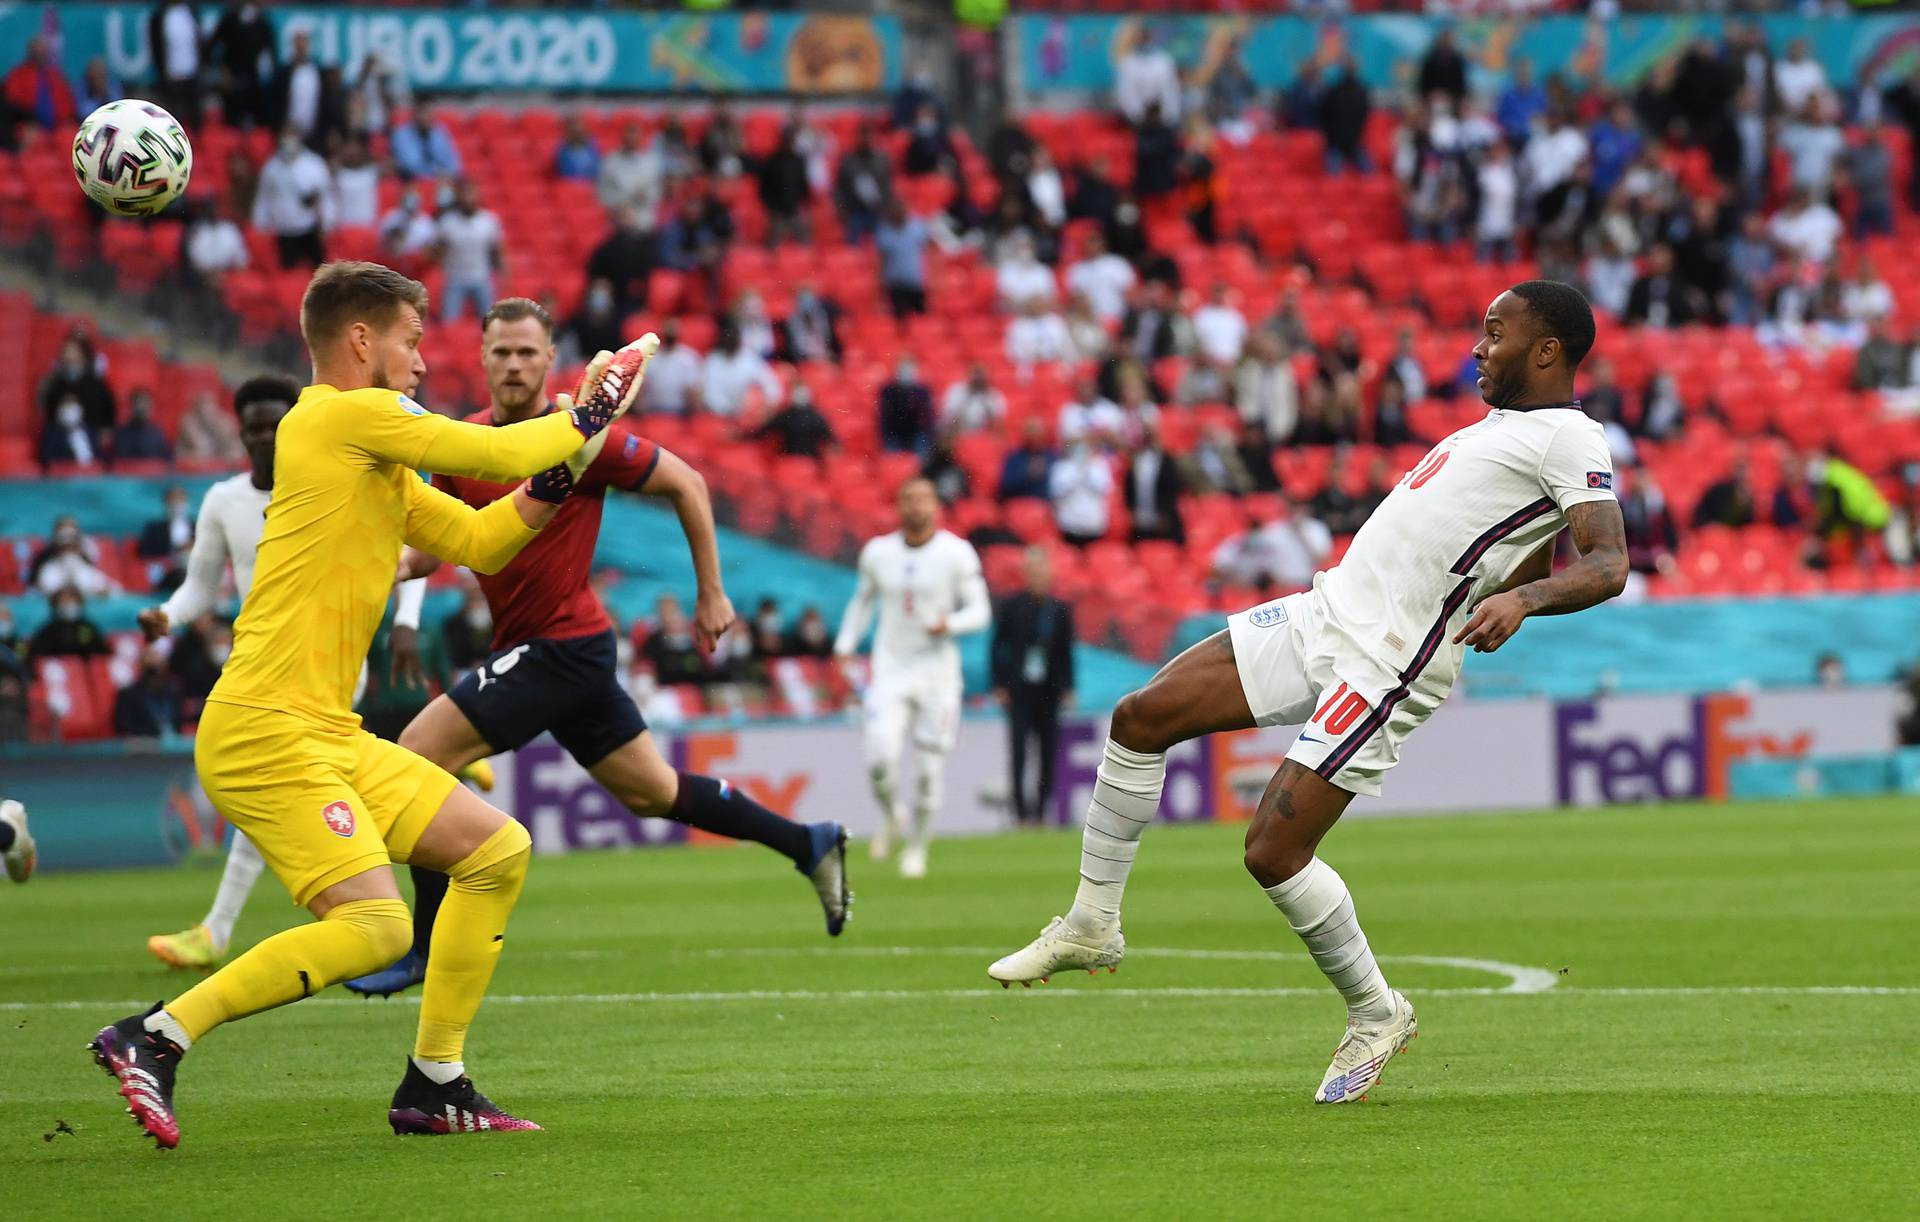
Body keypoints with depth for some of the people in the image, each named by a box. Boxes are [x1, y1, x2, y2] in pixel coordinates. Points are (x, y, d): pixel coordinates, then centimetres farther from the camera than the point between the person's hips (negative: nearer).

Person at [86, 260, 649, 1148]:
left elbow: (478, 542, 25)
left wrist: (566, 456, 15)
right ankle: (156, 1037, -13)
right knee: (373, 926, -21)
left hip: (330, 738, 10)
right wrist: (590, 414, 8)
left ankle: (433, 1084, 16)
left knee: (498, 851, 12)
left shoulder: (375, 451, 20)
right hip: (266, 732, -10)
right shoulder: (341, 418, -9)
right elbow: (502, 453, -9)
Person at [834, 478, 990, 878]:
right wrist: (846, 643, 9)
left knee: (928, 769, 2)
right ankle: (891, 817, 15)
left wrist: (950, 623, -23)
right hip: (890, 668, 1)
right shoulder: (878, 553, 3)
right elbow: (864, 599, 20)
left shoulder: (955, 553, -6)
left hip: (937, 669, -1)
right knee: (880, 758, -16)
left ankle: (917, 846, 23)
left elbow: (980, 611, -3)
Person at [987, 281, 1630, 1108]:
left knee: (1273, 851, -11)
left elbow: (1608, 564, -21)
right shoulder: (1501, 424, 19)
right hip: (1325, 614, 9)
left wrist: (1521, 598, -35)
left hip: (1381, 667, -9)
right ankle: (1092, 923, 13)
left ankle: (1375, 1015, 10)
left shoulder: (1567, 438, -9)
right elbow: (1525, 571, 28)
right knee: (1141, 716, 1)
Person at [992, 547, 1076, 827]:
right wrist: (999, 686, -2)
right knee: (1018, 752, -8)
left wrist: (1067, 688, 5)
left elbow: (1066, 652, 11)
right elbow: (998, 646, 5)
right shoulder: (1012, 606, 2)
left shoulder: (1061, 608, 7)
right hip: (1019, 690, -2)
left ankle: (1041, 811, 10)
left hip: (1049, 691, 2)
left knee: (1048, 753, 2)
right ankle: (1021, 812, -7)